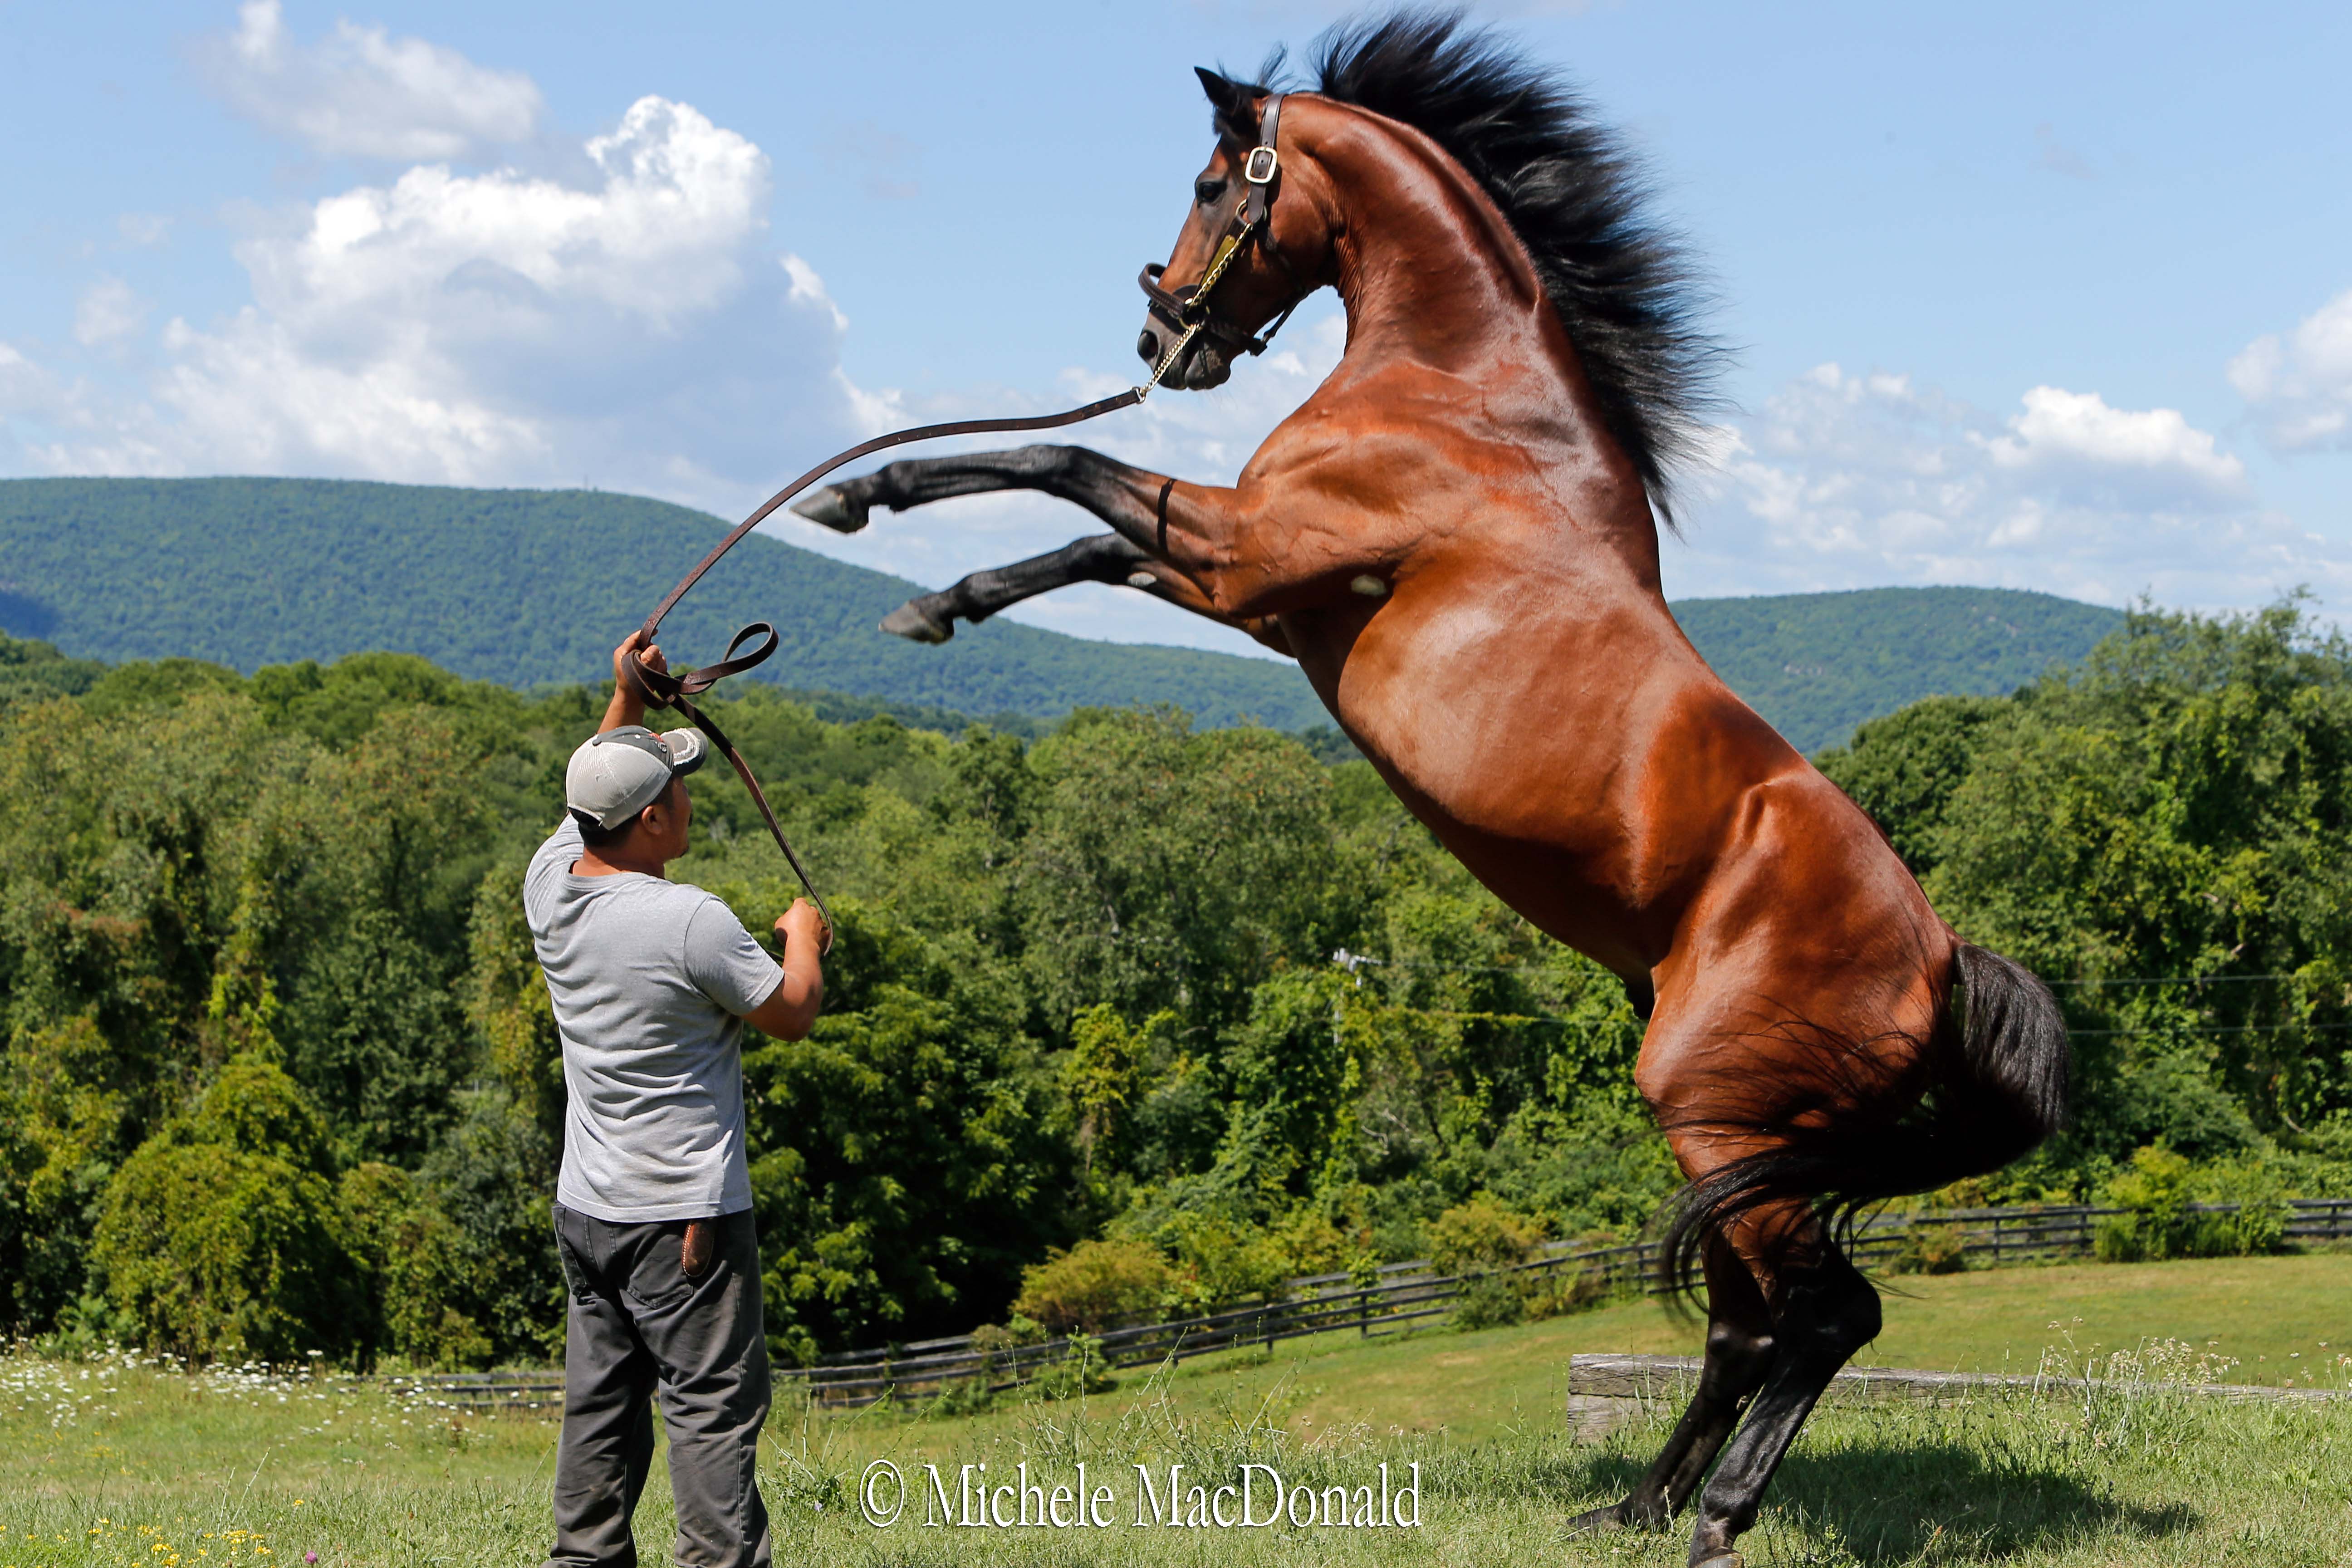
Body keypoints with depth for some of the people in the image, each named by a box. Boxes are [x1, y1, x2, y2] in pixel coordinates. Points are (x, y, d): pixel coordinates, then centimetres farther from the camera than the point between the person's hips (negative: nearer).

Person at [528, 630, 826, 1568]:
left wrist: (626, 702, 22)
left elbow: (592, 797, 24)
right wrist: (804, 937, 11)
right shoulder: (691, 921, -20)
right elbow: (792, 1014, -7)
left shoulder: (549, 886, 1)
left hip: (584, 1206, 8)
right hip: (683, 1215, -7)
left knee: (600, 1401, 14)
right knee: (713, 1404, -2)